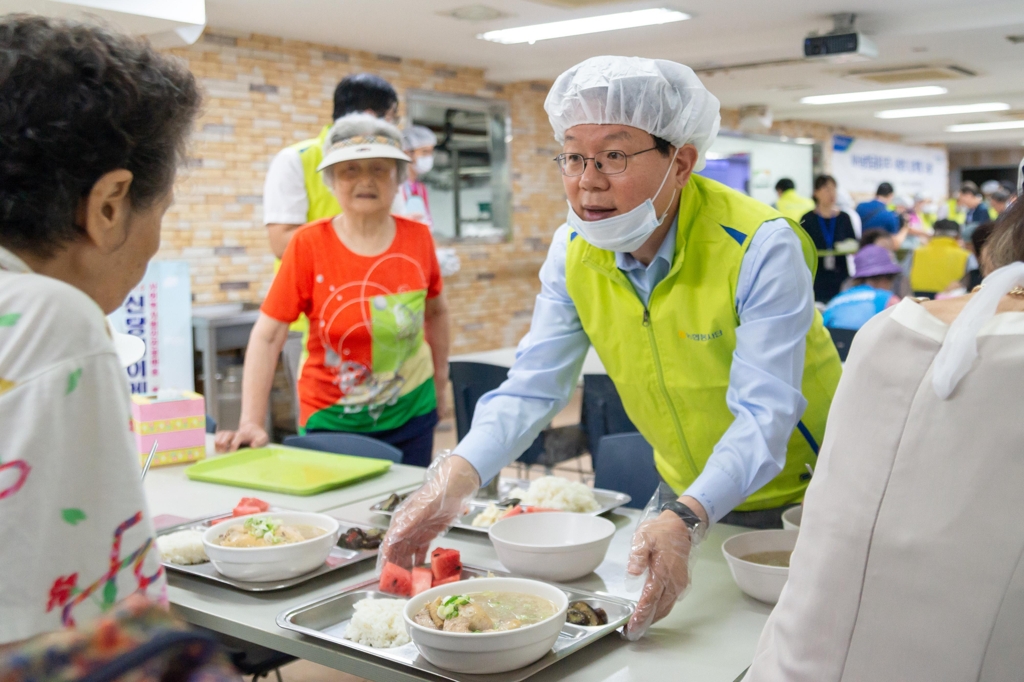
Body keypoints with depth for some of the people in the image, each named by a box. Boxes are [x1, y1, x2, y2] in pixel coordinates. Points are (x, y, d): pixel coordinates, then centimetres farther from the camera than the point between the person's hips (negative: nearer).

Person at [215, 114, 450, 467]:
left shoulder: (417, 238, -3)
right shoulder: (309, 244, -11)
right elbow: (268, 335, -13)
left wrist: (440, 381, 14)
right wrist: (251, 423, -19)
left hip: (411, 414, 3)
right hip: (331, 421, -2)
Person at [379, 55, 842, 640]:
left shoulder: (760, 247, -26)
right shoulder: (574, 252, -10)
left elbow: (764, 415, -32)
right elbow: (532, 388, -12)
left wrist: (685, 520, -48)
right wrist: (456, 477, -29)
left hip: (797, 499, -4)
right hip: (684, 496, 5)